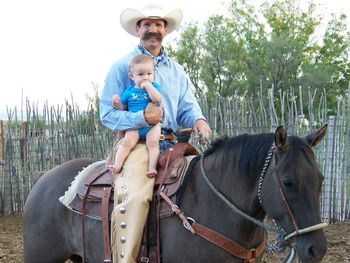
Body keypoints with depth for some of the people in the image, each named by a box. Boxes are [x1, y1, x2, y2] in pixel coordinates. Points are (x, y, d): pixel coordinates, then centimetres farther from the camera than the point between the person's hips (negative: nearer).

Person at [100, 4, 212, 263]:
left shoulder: (177, 70, 19)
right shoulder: (123, 67, 4)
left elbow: (187, 107, 12)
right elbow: (107, 114, -1)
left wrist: (198, 121, -14)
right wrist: (142, 118, -19)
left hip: (171, 144, 5)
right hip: (135, 141, -5)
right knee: (134, 197, -32)